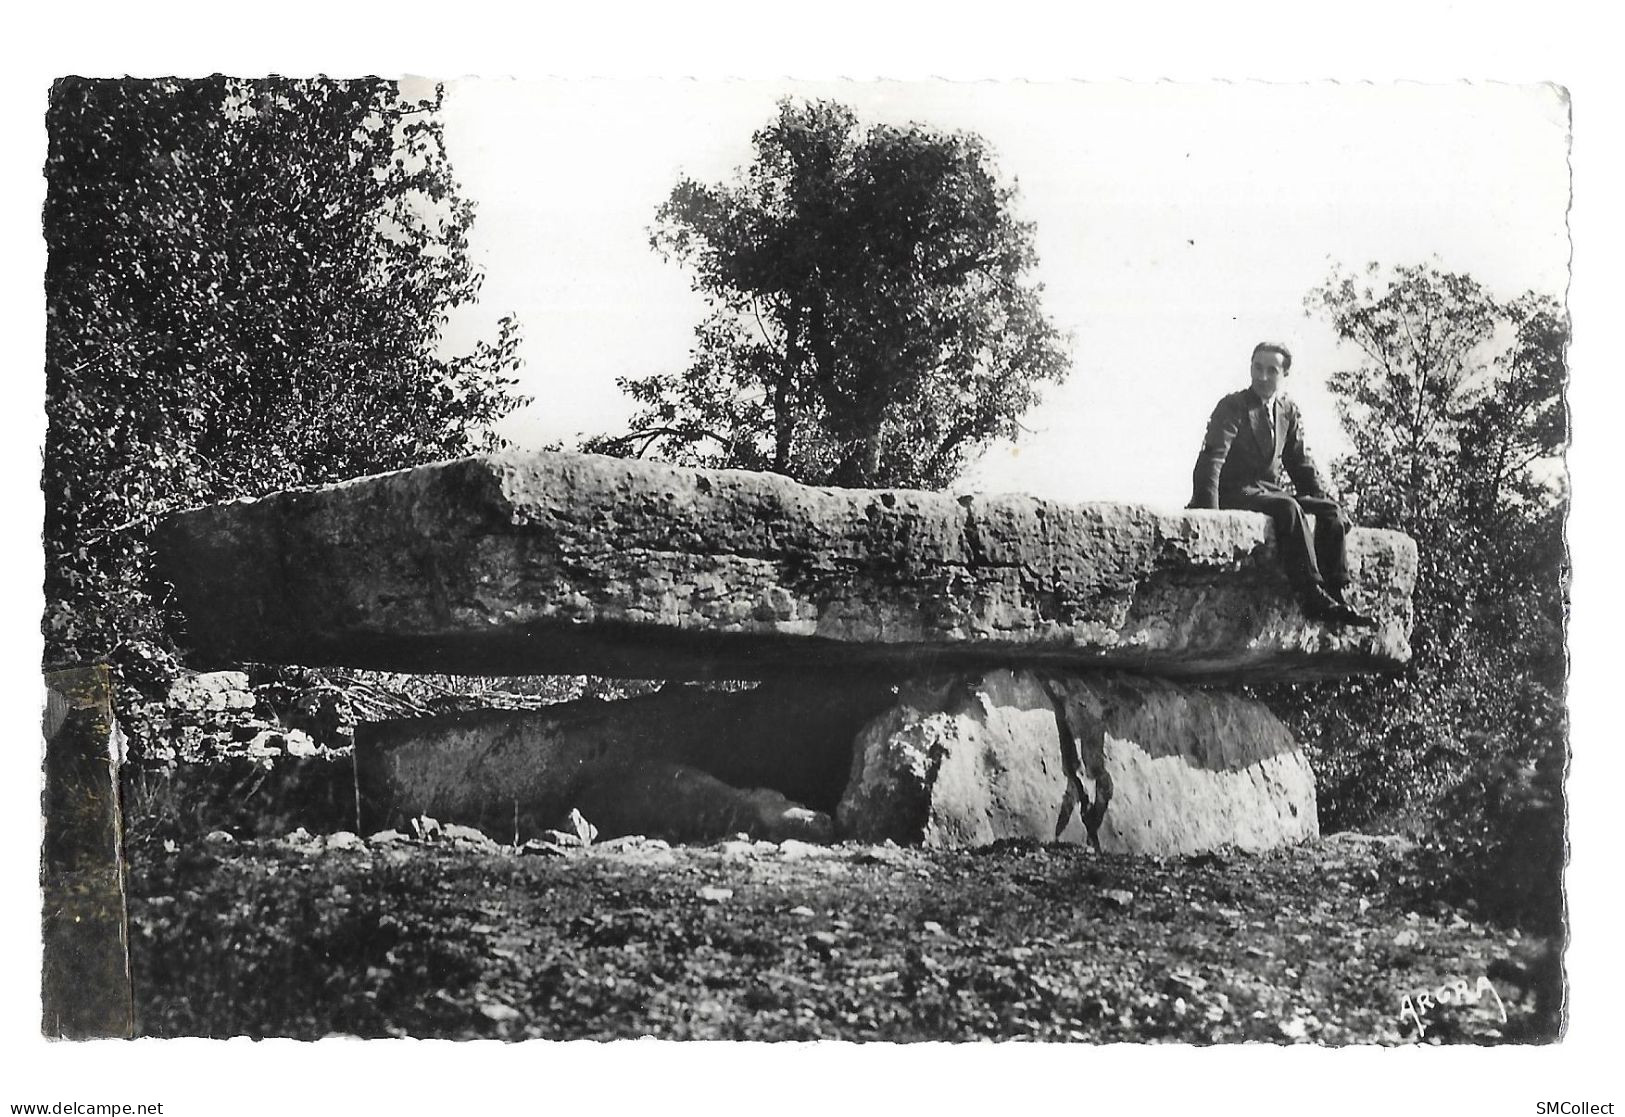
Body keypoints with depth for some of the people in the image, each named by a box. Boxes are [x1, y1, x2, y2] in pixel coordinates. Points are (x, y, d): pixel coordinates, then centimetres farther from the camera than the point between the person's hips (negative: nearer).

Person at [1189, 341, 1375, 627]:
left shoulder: (1288, 411, 15)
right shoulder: (1232, 406, -4)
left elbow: (1301, 464, 17)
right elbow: (1211, 459, -14)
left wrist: (1321, 501, 2)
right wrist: (1210, 513, -27)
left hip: (1270, 491, 7)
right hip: (1236, 493, -6)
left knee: (1331, 510, -13)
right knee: (1288, 508, -33)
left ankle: (1334, 595, -18)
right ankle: (1313, 598, -38)